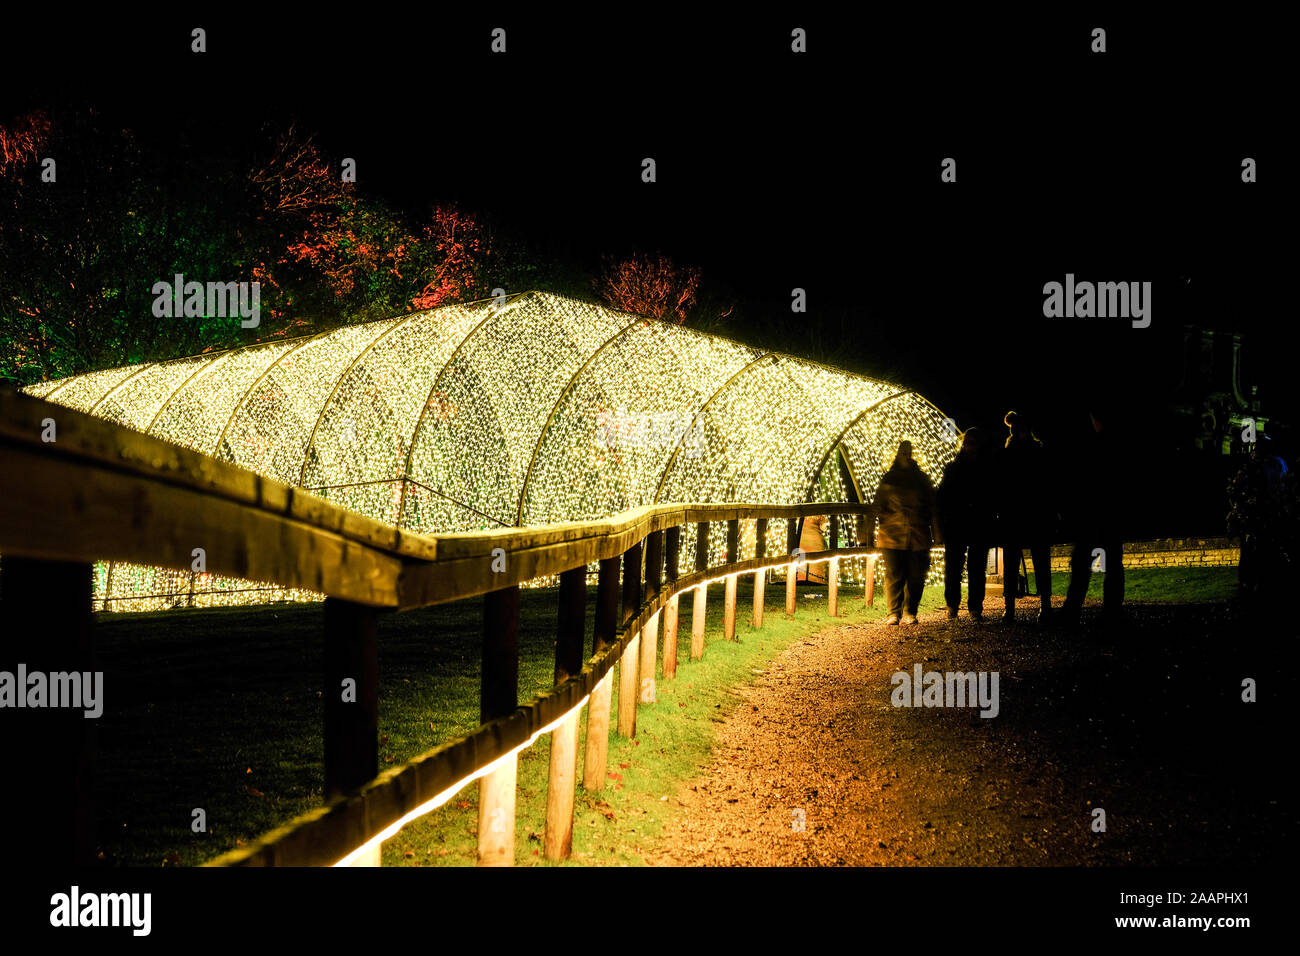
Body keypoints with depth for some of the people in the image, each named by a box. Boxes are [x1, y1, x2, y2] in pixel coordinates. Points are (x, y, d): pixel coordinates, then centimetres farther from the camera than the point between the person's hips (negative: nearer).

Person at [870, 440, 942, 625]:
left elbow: (932, 509, 14)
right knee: (894, 575, -5)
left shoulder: (922, 480, 12)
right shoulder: (888, 480, 8)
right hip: (892, 535, -1)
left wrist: (936, 534, 7)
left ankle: (910, 612, 12)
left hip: (919, 537, 1)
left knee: (916, 577, 0)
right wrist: (870, 534, 1)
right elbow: (877, 508, 7)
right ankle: (894, 612, 3)